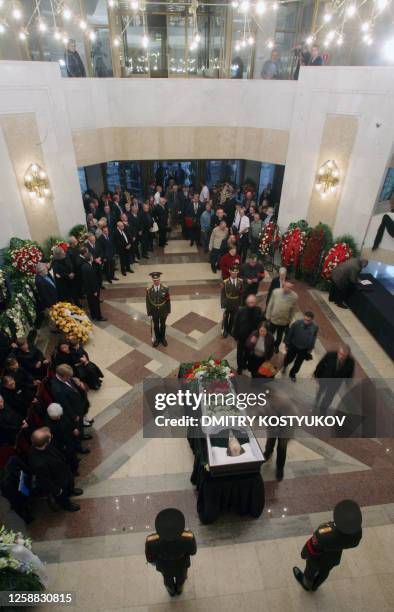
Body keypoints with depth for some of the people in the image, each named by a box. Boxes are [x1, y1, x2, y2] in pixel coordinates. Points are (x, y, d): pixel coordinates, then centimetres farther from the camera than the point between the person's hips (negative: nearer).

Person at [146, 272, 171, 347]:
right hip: (154, 311, 0)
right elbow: (148, 301, -9)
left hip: (163, 310, 0)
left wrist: (168, 310, -2)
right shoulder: (149, 289, -19)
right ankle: (157, 339, 41)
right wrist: (149, 312, -5)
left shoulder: (165, 288, -19)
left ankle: (163, 338, 42)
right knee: (156, 325, 19)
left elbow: (168, 300, -8)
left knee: (162, 324, 20)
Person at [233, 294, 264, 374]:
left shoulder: (258, 310, -17)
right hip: (241, 336, -2)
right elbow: (236, 324, -14)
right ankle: (239, 366, 42)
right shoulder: (241, 311, -22)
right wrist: (236, 336, -9)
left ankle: (244, 363, 51)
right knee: (240, 352, 19)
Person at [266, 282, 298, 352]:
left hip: (284, 321, 1)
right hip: (273, 319, 0)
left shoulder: (294, 296, -17)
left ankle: (276, 346, 51)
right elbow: (270, 304, -8)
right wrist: (268, 316, -3)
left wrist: (289, 320, 1)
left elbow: (293, 309, -5)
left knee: (280, 336, 24)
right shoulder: (276, 292, -18)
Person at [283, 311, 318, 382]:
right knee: (289, 359, 18)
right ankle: (285, 365, 56)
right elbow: (289, 334, -13)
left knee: (298, 364, 17)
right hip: (293, 346, -1)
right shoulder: (297, 323, -28)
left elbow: (313, 338, -2)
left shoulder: (315, 327, -21)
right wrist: (287, 344, -3)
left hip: (304, 349, 1)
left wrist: (310, 348, 8)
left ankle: (292, 374, 47)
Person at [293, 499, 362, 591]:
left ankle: (307, 585, 62)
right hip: (335, 559, 4)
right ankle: (314, 586, 65)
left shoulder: (324, 535, -48)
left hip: (317, 558, -4)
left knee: (310, 571, 31)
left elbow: (311, 547, -27)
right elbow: (353, 544, -11)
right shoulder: (358, 533, -36)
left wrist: (304, 553, -5)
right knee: (324, 572, 36)